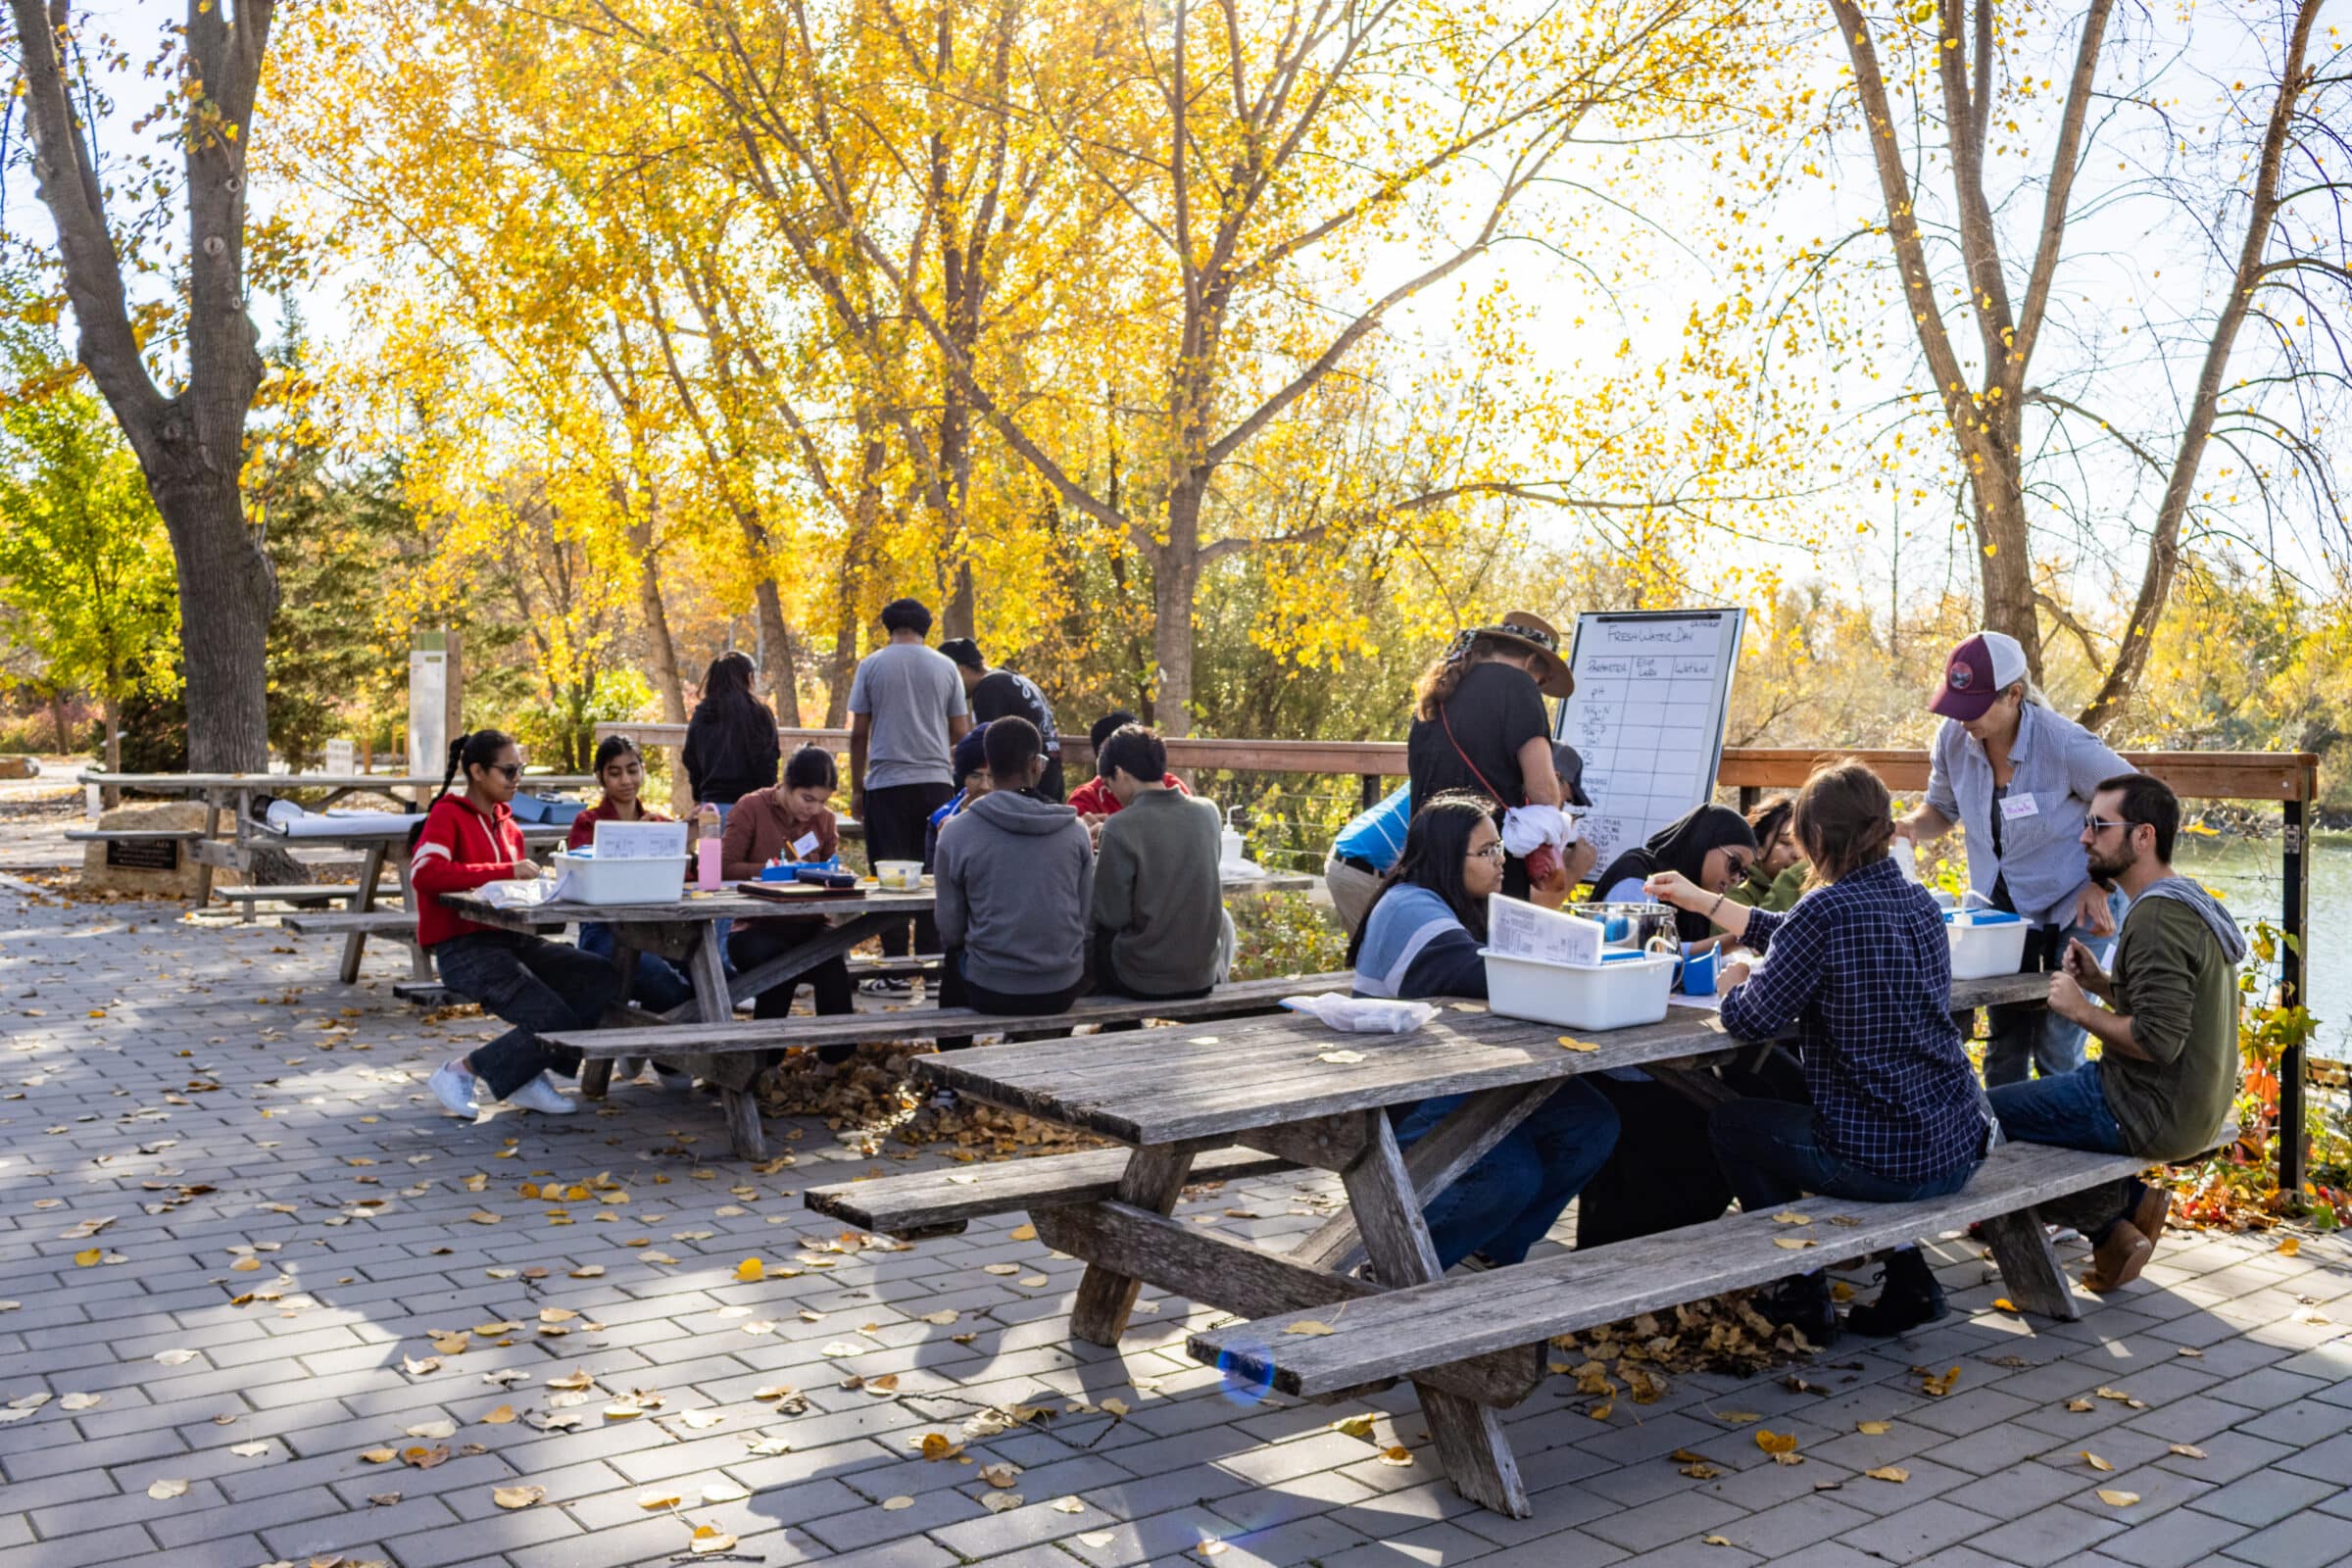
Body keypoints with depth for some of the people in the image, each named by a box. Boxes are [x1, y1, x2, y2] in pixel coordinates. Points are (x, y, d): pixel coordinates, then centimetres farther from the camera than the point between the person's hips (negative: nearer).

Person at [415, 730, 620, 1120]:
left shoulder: (506, 824, 21)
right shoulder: (448, 815, -3)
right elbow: (424, 872, -22)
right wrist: (505, 871, -24)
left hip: (512, 939, 8)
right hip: (464, 949, -8)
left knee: (604, 980, -13)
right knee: (557, 1022, -22)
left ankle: (529, 1075, -1)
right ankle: (459, 1073, 0)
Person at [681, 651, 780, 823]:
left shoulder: (701, 714, 7)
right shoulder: (758, 712, -5)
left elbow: (690, 762, 11)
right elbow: (766, 763, -6)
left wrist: (699, 797, 21)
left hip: (711, 804, 4)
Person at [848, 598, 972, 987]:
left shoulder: (871, 665, 4)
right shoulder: (945, 668, 8)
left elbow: (858, 733, 2)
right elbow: (960, 733, 8)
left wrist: (857, 789, 9)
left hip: (887, 782, -2)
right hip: (936, 781, 2)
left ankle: (896, 972, 0)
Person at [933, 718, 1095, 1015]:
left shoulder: (956, 833, -10)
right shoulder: (1076, 830, -4)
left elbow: (949, 931, -4)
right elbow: (1086, 919, 3)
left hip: (990, 993, -2)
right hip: (1062, 992, 3)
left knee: (952, 954, 29)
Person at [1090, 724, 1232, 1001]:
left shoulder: (1120, 827, -17)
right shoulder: (1207, 812, -2)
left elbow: (1111, 916, -15)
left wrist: (1094, 863, 4)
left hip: (1141, 981, -4)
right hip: (1202, 978, 4)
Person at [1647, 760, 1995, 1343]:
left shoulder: (1827, 910, -19)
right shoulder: (1918, 902, 7)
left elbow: (1753, 1019, -15)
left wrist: (1734, 984, 8)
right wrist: (1701, 900, 28)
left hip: (1883, 1162, -8)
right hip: (1959, 1148, 8)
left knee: (1730, 1124, 18)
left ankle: (1804, 1294, 19)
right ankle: (1906, 1272, 26)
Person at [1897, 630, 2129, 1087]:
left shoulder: (2066, 746, -25)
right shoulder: (1953, 738, -11)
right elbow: (1942, 809, 8)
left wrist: (2101, 885, -15)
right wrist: (1910, 827, -15)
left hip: (2074, 909, -4)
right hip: (2002, 906, 4)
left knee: (2057, 1049, -5)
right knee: (2003, 1045, 7)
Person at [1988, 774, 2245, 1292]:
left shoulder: (2157, 917, -22)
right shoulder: (2188, 901, 11)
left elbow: (2158, 1040, -29)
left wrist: (2081, 1010, -15)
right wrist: (2103, 984, 4)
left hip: (2154, 1112, -11)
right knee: (2037, 1091, 25)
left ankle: (2109, 1229, 6)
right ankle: (2132, 1202, 13)